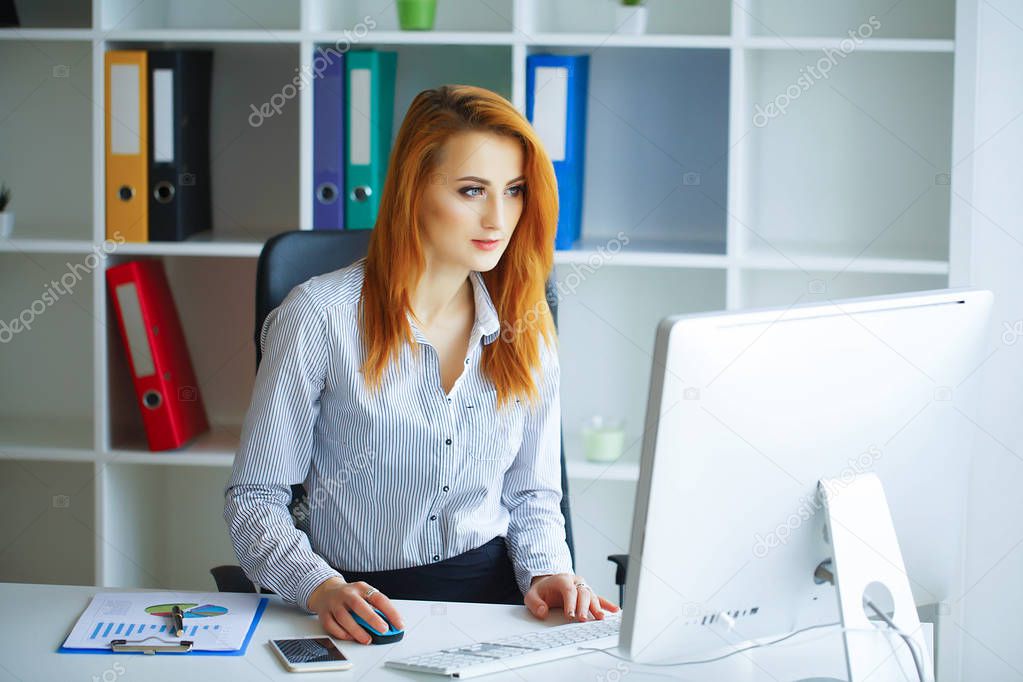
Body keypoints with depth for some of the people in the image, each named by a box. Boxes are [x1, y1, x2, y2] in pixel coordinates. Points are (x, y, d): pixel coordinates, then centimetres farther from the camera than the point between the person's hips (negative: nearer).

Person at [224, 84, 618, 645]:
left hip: (493, 596, 3)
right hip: (360, 614, -3)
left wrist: (545, 573, -5)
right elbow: (253, 496, -3)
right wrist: (320, 588, -20)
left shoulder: (525, 329, 8)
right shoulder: (319, 317, -6)